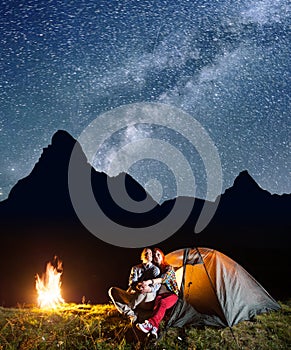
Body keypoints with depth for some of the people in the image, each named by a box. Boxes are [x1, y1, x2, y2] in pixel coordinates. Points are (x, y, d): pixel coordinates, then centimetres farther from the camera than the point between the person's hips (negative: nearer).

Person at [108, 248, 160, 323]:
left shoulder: (155, 269, 10)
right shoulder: (135, 268, 17)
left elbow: (157, 284, -5)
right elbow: (131, 282, -1)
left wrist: (150, 289, -30)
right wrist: (136, 286, -27)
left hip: (148, 299, -3)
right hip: (133, 295, 3)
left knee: (144, 293, -40)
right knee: (112, 290, -18)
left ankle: (127, 309, -17)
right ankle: (131, 315, -27)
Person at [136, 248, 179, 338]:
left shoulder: (169, 268, -2)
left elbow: (164, 279, -21)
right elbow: (153, 284, 14)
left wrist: (150, 281, -35)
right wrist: (146, 286, -10)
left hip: (171, 294, -3)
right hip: (160, 294, 3)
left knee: (162, 303, -38)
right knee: (157, 305, -34)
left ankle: (150, 324, -58)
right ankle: (155, 328, -57)